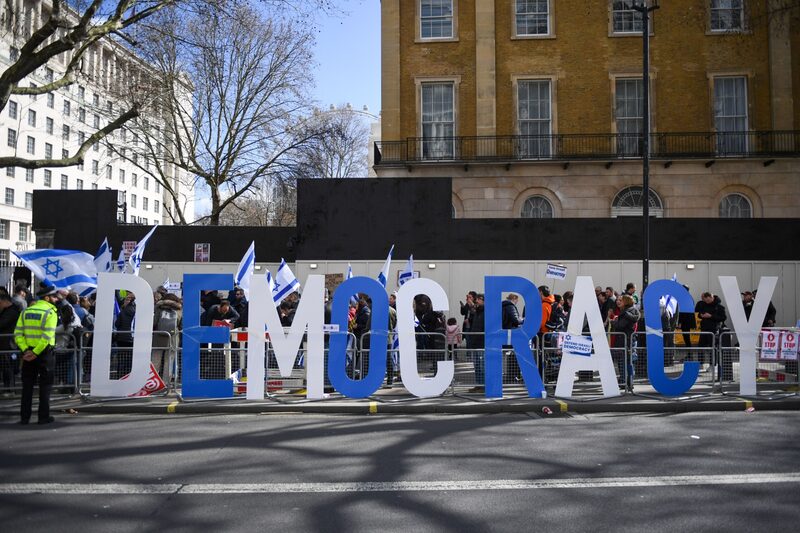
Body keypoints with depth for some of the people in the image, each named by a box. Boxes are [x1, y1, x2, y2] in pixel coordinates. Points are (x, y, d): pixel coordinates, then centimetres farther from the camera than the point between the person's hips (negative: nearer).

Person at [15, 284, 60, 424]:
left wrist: (25, 350, -9)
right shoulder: (50, 312, -9)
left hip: (28, 353, 5)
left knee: (27, 386, 12)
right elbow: (47, 337, -21)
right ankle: (44, 417, 7)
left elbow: (18, 334, -2)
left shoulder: (26, 311, 9)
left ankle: (24, 417, 14)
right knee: (45, 386, 5)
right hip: (44, 354, -5)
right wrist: (36, 353, -17)